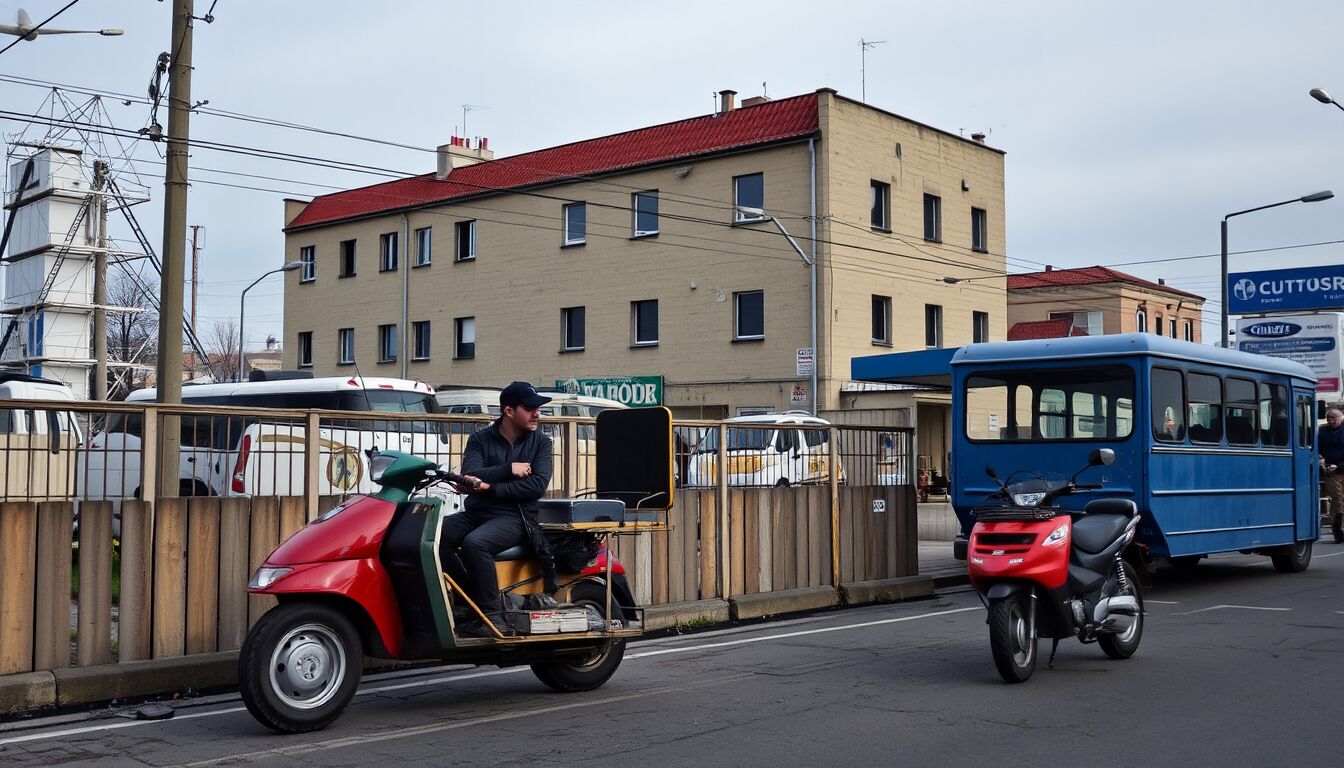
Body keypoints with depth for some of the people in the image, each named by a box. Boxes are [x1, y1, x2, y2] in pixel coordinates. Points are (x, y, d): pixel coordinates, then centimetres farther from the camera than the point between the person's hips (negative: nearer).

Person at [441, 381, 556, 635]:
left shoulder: (540, 442, 7)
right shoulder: (480, 440, 11)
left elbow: (538, 485, -9)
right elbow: (469, 476, -6)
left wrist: (490, 487, -14)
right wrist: (509, 469, -11)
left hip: (514, 516, -4)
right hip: (476, 513, 4)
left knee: (474, 543, -33)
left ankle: (491, 612, -23)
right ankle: (470, 597, -12)